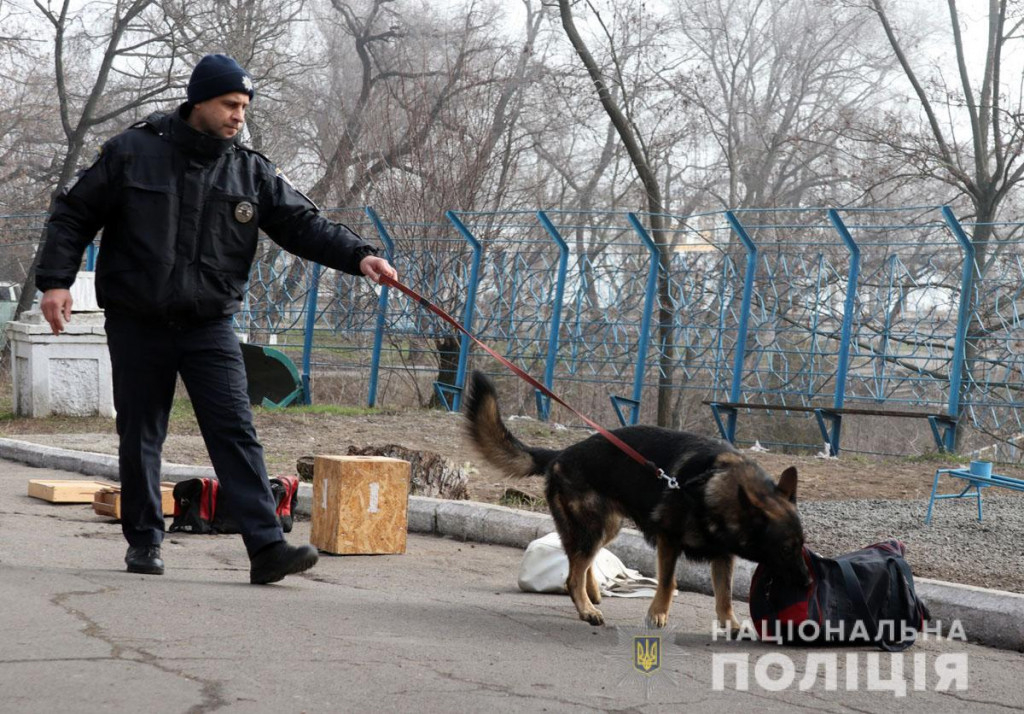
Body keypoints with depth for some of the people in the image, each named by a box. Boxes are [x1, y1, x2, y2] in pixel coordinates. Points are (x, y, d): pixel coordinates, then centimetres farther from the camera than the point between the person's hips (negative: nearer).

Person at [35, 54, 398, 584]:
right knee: (140, 436, 8)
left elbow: (303, 223, -2)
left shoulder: (252, 172, 4)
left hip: (209, 327, 1)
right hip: (137, 325, -1)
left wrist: (357, 256, -18)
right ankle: (144, 541, 24)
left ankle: (267, 547, -15)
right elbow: (73, 215, 3)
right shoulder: (131, 153, -2)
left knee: (236, 434, -9)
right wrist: (55, 280, -6)